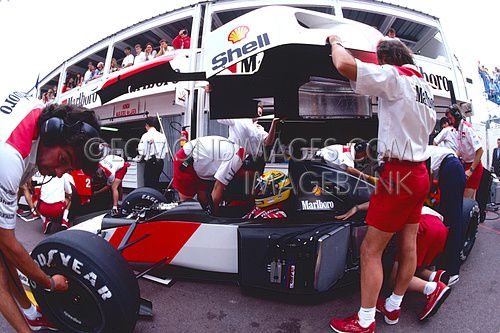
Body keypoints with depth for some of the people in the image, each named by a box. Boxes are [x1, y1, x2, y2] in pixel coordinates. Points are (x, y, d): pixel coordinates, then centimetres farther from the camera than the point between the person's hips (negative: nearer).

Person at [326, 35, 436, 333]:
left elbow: (345, 65, -24)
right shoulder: (424, 85, 17)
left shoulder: (394, 76, -11)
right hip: (420, 174, 10)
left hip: (399, 174, -9)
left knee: (370, 250, -2)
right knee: (408, 245, 16)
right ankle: (394, 306, 33)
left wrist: (336, 42, -3)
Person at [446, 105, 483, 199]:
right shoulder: (458, 130, 8)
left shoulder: (467, 128, -19)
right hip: (467, 164, 9)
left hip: (474, 166, -9)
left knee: (466, 198, -9)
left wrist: (471, 170, -23)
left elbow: (480, 150, -23)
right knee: (471, 198, 13)